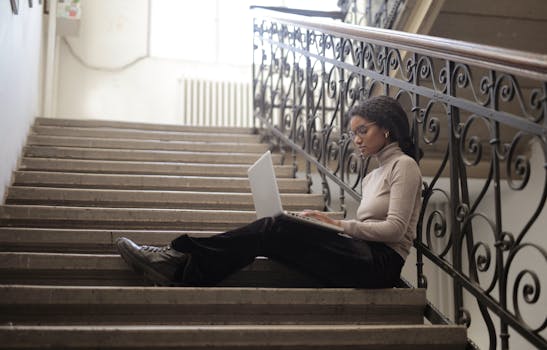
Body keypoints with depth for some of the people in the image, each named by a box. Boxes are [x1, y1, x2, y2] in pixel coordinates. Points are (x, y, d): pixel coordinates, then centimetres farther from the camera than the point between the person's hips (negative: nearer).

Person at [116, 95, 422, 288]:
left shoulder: (403, 165, -1)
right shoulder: (373, 176, 25)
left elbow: (394, 228, -12)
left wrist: (339, 224, -12)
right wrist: (321, 225, 2)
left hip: (380, 262, -7)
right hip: (363, 257, 7)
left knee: (274, 229, -19)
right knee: (273, 229, -12)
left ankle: (181, 265, -19)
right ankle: (182, 266, -21)